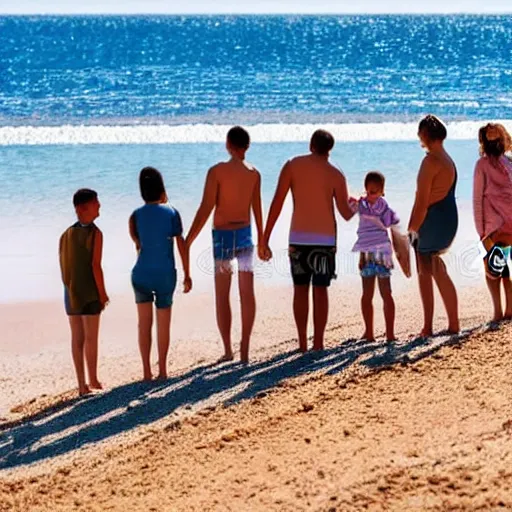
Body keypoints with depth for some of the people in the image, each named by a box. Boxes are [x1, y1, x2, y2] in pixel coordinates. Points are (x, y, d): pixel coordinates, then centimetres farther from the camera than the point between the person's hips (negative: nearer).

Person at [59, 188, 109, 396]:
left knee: (77, 338, 8)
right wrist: (103, 293, -9)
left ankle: (82, 384, 11)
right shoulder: (94, 233, -13)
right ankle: (93, 380, 12)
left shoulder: (66, 235, 6)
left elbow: (63, 267, 5)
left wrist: (70, 288, 12)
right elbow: (95, 265, -17)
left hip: (71, 293, 6)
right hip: (90, 293, -6)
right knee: (91, 338, 4)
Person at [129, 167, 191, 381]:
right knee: (163, 324, 10)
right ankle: (162, 370, 15)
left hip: (142, 274, 1)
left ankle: (147, 371, 6)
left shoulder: (136, 215, -4)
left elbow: (137, 242, 10)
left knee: (144, 324, 8)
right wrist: (187, 275, 2)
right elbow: (182, 245, -5)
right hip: (165, 275, -1)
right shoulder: (171, 213, -6)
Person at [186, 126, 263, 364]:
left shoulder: (217, 171, -12)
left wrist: (188, 241, -12)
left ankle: (228, 350, 8)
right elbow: (257, 209, 7)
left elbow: (205, 208, -15)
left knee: (222, 296, 5)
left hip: (222, 236, -4)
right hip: (245, 233, 4)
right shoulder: (254, 173, 1)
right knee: (247, 294, 7)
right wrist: (261, 240, 20)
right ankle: (245, 349, 8)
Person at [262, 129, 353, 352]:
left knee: (300, 289, 10)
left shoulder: (293, 165, -1)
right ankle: (318, 343, 7)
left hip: (298, 237, 0)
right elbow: (346, 214, -2)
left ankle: (302, 343, 11)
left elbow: (277, 203, -6)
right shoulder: (335, 174, -1)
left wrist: (265, 239, -4)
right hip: (325, 239, 0)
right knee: (320, 290, 6)